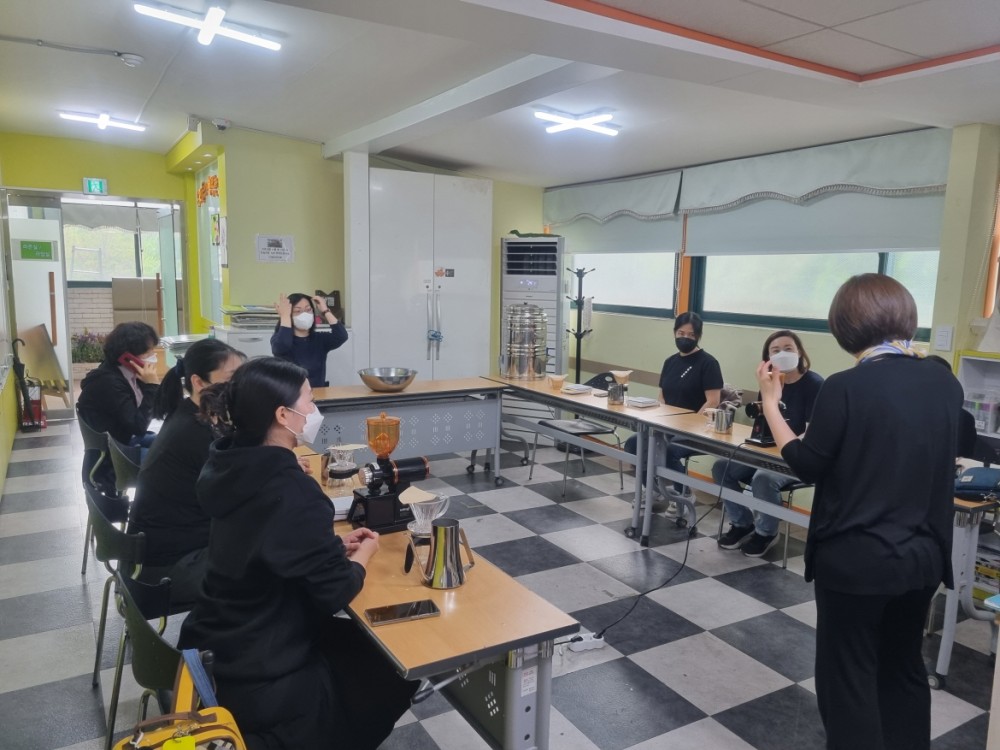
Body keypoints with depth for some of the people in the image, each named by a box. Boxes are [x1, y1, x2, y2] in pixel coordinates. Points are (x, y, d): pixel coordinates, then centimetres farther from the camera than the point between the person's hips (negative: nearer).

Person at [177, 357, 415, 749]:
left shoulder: (236, 466, -3)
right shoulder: (292, 491, -27)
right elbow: (335, 592, -19)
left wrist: (333, 544, 5)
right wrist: (363, 554, -1)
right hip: (260, 680, -8)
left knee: (358, 639, 23)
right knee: (397, 668, 12)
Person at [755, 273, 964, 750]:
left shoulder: (846, 388, -19)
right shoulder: (945, 382, -1)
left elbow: (807, 465, -12)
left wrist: (769, 403, -4)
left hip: (855, 558, -6)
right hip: (923, 555, 6)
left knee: (848, 677, 10)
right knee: (905, 667, 25)